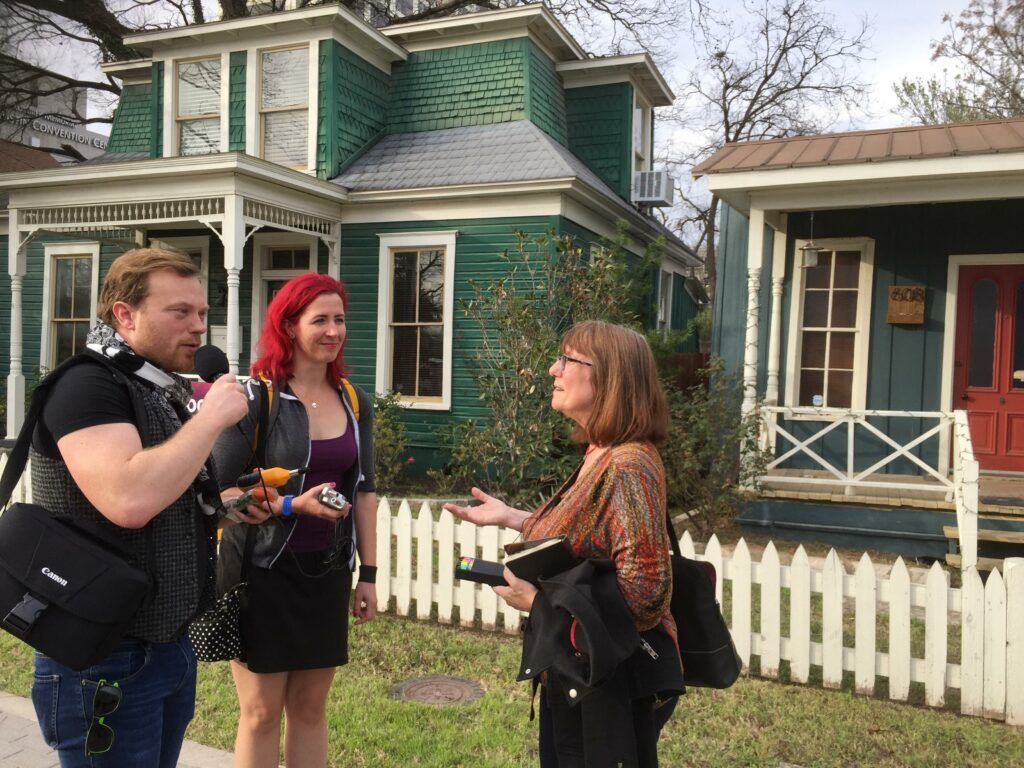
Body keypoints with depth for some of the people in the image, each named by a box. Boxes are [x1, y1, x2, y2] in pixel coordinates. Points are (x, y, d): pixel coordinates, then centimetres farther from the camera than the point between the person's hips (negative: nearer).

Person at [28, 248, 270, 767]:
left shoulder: (169, 393, 10)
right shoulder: (86, 386, -18)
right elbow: (128, 501, -34)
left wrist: (225, 503, 4)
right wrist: (213, 416, -24)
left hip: (173, 645, 9)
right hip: (104, 661, -8)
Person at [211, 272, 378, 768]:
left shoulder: (354, 402, 5)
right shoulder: (254, 397, -11)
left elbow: (363, 491, 9)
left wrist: (369, 573, 8)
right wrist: (292, 505, -23)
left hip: (327, 572, 5)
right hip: (263, 570, -4)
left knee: (310, 708, 15)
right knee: (261, 712, 8)